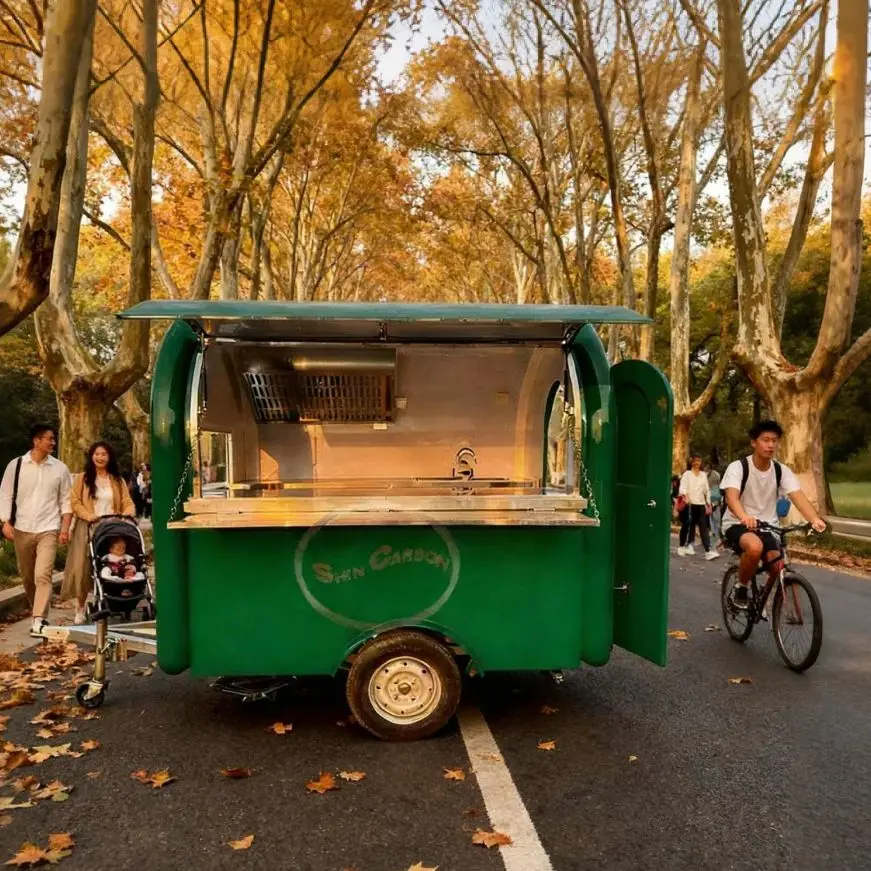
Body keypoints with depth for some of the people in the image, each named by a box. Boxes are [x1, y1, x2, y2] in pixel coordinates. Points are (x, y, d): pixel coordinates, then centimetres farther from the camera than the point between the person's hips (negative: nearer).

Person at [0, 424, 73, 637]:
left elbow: (66, 501, 3)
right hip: (22, 530, 2)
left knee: (43, 575, -14)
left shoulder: (59, 468, 0)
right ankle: (37, 610, 35)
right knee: (27, 577, 14)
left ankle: (39, 620, -13)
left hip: (48, 530, -2)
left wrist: (65, 528, -4)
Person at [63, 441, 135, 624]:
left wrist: (128, 512, -14)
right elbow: (74, 501, 1)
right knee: (82, 567, -6)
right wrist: (87, 515, -15)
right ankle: (80, 608, 5)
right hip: (88, 528, -1)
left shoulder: (118, 480, 14)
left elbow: (127, 502, 7)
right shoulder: (83, 478, 9)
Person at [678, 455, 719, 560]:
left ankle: (708, 551, -11)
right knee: (690, 527, 4)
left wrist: (708, 504, 10)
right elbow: (683, 487, -12)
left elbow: (707, 490, 15)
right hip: (690, 504, -3)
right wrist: (685, 495, -32)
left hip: (701, 504, 3)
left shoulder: (703, 475, 13)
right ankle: (685, 547, 17)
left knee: (704, 528, -4)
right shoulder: (687, 474, 1)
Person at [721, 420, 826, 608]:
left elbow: (798, 496, -17)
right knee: (755, 546, -36)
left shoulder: (782, 471, -3)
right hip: (737, 524, -4)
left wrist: (815, 519, -38)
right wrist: (744, 517, -54)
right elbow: (731, 496, -32)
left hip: (767, 527, 5)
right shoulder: (738, 467, -15)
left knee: (778, 569, -13)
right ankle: (741, 587, -9)